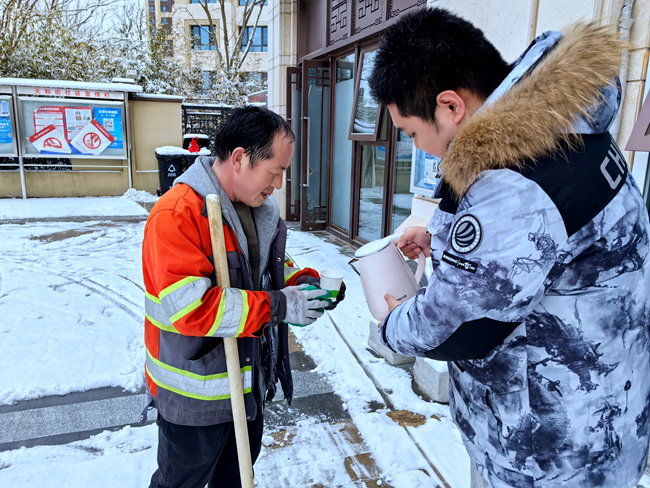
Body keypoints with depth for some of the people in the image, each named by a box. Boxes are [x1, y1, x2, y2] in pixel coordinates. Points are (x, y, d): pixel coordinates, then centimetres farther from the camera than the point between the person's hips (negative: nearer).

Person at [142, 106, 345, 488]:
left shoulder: (259, 207, 2)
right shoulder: (177, 215, -26)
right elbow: (189, 306, -33)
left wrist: (303, 283, -7)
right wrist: (278, 306, -30)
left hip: (251, 383, 8)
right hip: (196, 397, -7)